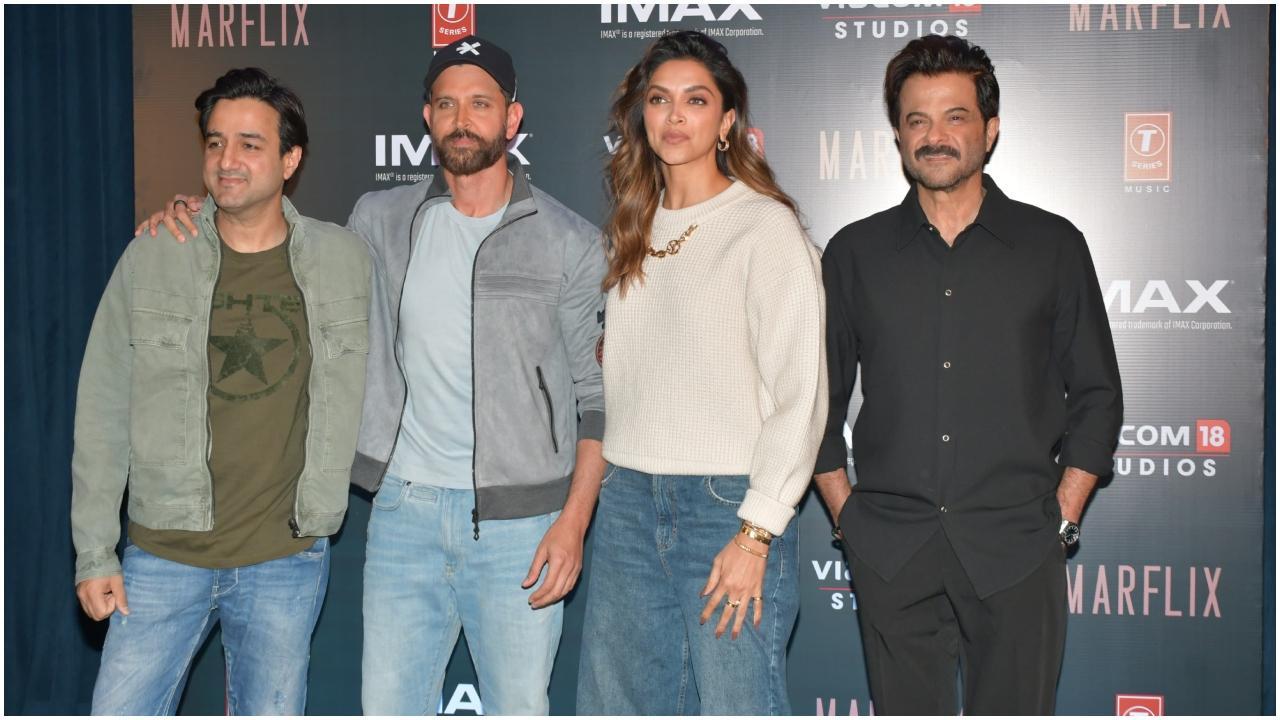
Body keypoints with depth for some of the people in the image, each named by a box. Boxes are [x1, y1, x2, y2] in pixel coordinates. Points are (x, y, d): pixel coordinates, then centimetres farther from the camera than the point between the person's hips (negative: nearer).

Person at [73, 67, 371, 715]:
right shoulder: (151, 259, -2)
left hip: (286, 563, 1)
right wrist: (93, 552, -1)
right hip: (163, 557, 0)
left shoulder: (344, 260, 0)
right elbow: (102, 414, 1)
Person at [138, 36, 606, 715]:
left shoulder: (571, 243, -2)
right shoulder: (380, 220, 7)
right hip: (404, 508, 3)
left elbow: (602, 397, -1)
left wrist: (574, 520, -10)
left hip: (519, 521, -3)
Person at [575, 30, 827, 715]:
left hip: (727, 504, -6)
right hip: (627, 501, 6)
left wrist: (756, 534, -15)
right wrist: (587, 502, 12)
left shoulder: (767, 226, -6)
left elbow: (800, 394, -11)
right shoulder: (635, 229, 14)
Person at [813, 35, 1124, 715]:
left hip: (1016, 551, -1)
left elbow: (1096, 394, 7)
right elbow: (818, 396, 11)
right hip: (889, 550, 1)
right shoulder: (855, 252, 7)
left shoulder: (1053, 246, 5)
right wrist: (843, 509, 3)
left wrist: (1061, 517, 0)